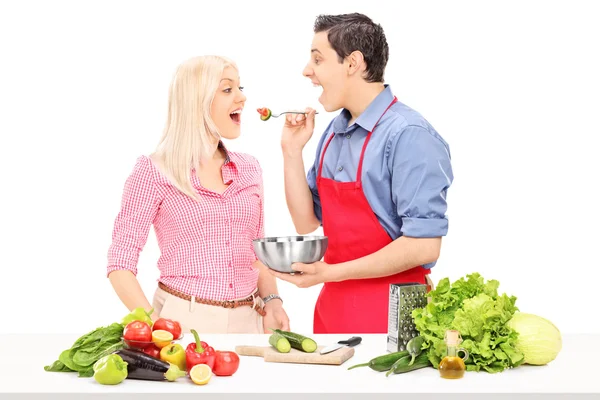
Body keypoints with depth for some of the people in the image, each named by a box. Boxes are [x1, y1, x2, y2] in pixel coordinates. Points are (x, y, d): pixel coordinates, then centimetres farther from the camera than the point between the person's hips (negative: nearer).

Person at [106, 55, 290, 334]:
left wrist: (271, 301, -2)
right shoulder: (153, 172, -6)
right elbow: (120, 264, -8)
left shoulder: (249, 170, 9)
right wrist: (156, 325, -20)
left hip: (247, 321, 4)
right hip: (183, 321, -4)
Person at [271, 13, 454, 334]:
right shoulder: (334, 132, 8)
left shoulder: (408, 135, -16)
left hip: (390, 313, -7)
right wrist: (292, 151, 0)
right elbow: (308, 225, 10)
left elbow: (424, 245, -21)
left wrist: (331, 273, -21)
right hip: (331, 306, 7)